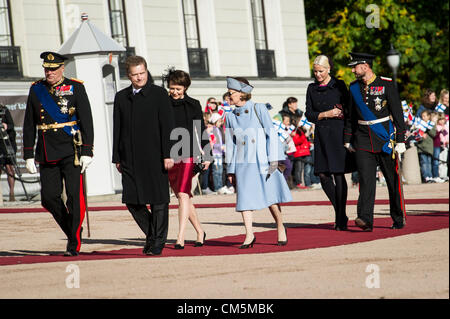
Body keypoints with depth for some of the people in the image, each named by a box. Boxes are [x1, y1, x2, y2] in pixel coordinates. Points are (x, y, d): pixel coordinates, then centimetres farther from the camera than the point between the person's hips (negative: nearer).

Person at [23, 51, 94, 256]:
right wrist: (29, 155, 7)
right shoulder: (36, 90, 9)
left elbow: (86, 122, -3)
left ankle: (74, 244, 1)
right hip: (47, 154, 4)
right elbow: (29, 125, 11)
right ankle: (72, 231, 21)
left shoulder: (76, 88, -1)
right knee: (49, 197, -1)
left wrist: (86, 152, -10)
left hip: (71, 151, -4)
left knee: (74, 195, -7)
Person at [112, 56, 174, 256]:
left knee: (158, 200, 0)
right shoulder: (121, 97, 11)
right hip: (130, 159, 4)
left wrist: (167, 155, -11)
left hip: (154, 157, -3)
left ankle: (158, 242, 10)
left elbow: (167, 127, -4)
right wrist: (117, 158, 9)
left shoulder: (159, 94, 0)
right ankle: (152, 234, 19)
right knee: (132, 201, 0)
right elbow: (117, 129, 13)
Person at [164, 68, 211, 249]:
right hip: (168, 156, 3)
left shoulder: (193, 105, 4)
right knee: (182, 197, 9)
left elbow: (201, 131, 8)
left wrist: (206, 155, 4)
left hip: (187, 155, -3)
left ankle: (180, 238, -17)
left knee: (183, 195, -14)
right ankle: (199, 231, 25)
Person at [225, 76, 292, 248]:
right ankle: (249, 235, -2)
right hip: (243, 164, 3)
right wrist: (230, 170, 10)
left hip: (262, 161, -3)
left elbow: (271, 134, -2)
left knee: (270, 196, 0)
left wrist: (273, 160, -8)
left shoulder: (259, 109, -1)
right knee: (245, 197, -6)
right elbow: (230, 144, 12)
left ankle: (280, 228, 20)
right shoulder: (231, 117, 8)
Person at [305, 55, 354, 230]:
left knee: (338, 174, -8)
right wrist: (326, 114, -9)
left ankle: (341, 217, -1)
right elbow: (309, 115, 6)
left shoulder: (339, 85, 2)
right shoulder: (312, 89, 10)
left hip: (338, 132, -4)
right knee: (323, 175, -1)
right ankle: (339, 211, 16)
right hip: (321, 135, 4)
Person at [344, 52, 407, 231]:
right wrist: (347, 140, 14)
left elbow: (398, 113, -5)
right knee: (366, 179, -12)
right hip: (363, 141, 2)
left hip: (385, 139, -2)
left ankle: (398, 220, 19)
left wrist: (400, 141, -9)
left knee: (393, 181, 6)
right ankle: (365, 220, -21)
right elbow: (350, 116, 16)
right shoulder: (354, 87, 8)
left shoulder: (386, 84, -5)